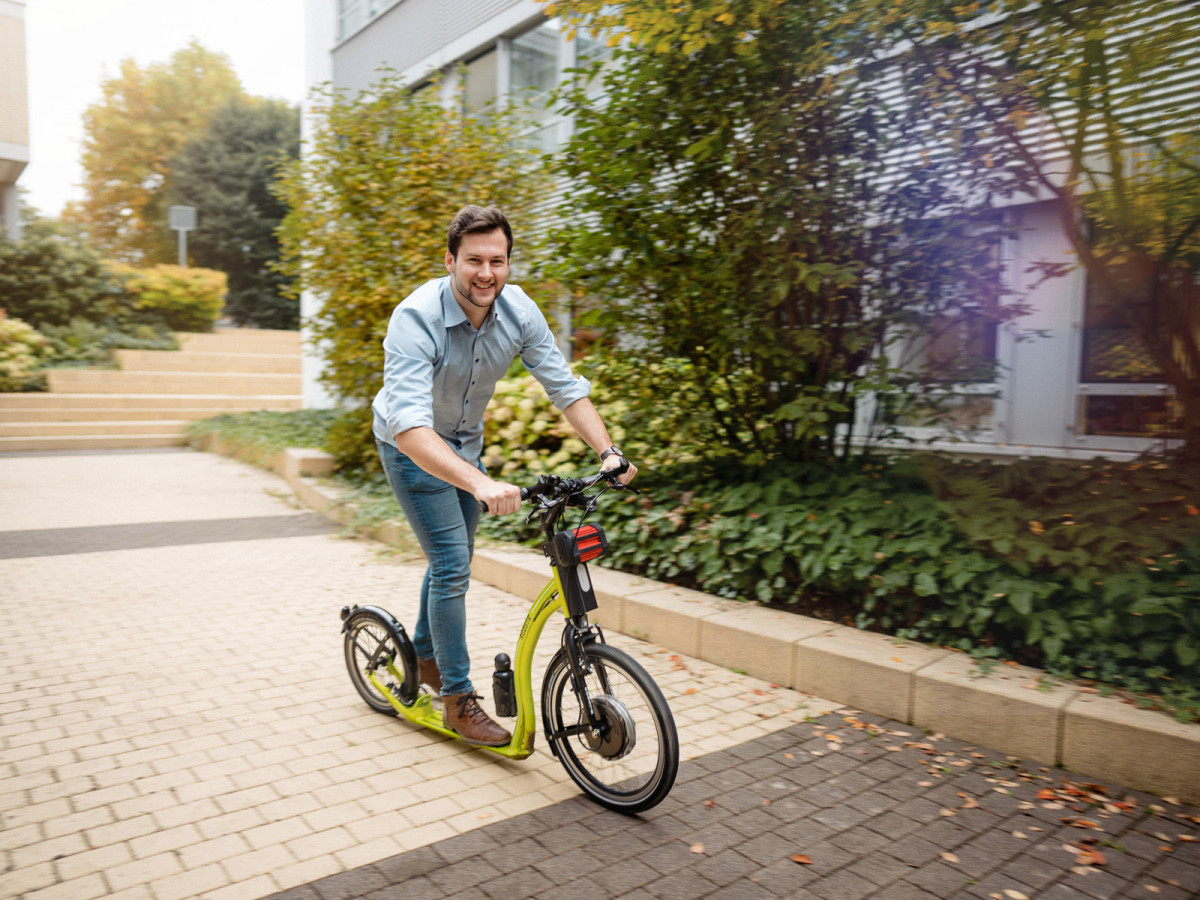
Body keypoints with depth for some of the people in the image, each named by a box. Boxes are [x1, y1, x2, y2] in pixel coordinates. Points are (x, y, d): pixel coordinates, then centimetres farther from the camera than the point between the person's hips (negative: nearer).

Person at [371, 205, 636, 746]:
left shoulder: (519, 312, -19)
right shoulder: (416, 319, -35)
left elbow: (564, 386, -15)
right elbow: (408, 426, -46)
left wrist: (608, 451, -29)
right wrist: (481, 484, -59)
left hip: (465, 443, 6)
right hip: (414, 450, -6)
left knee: (454, 556, 18)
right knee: (452, 564, -12)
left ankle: (424, 656, 42)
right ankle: (457, 698, 5)